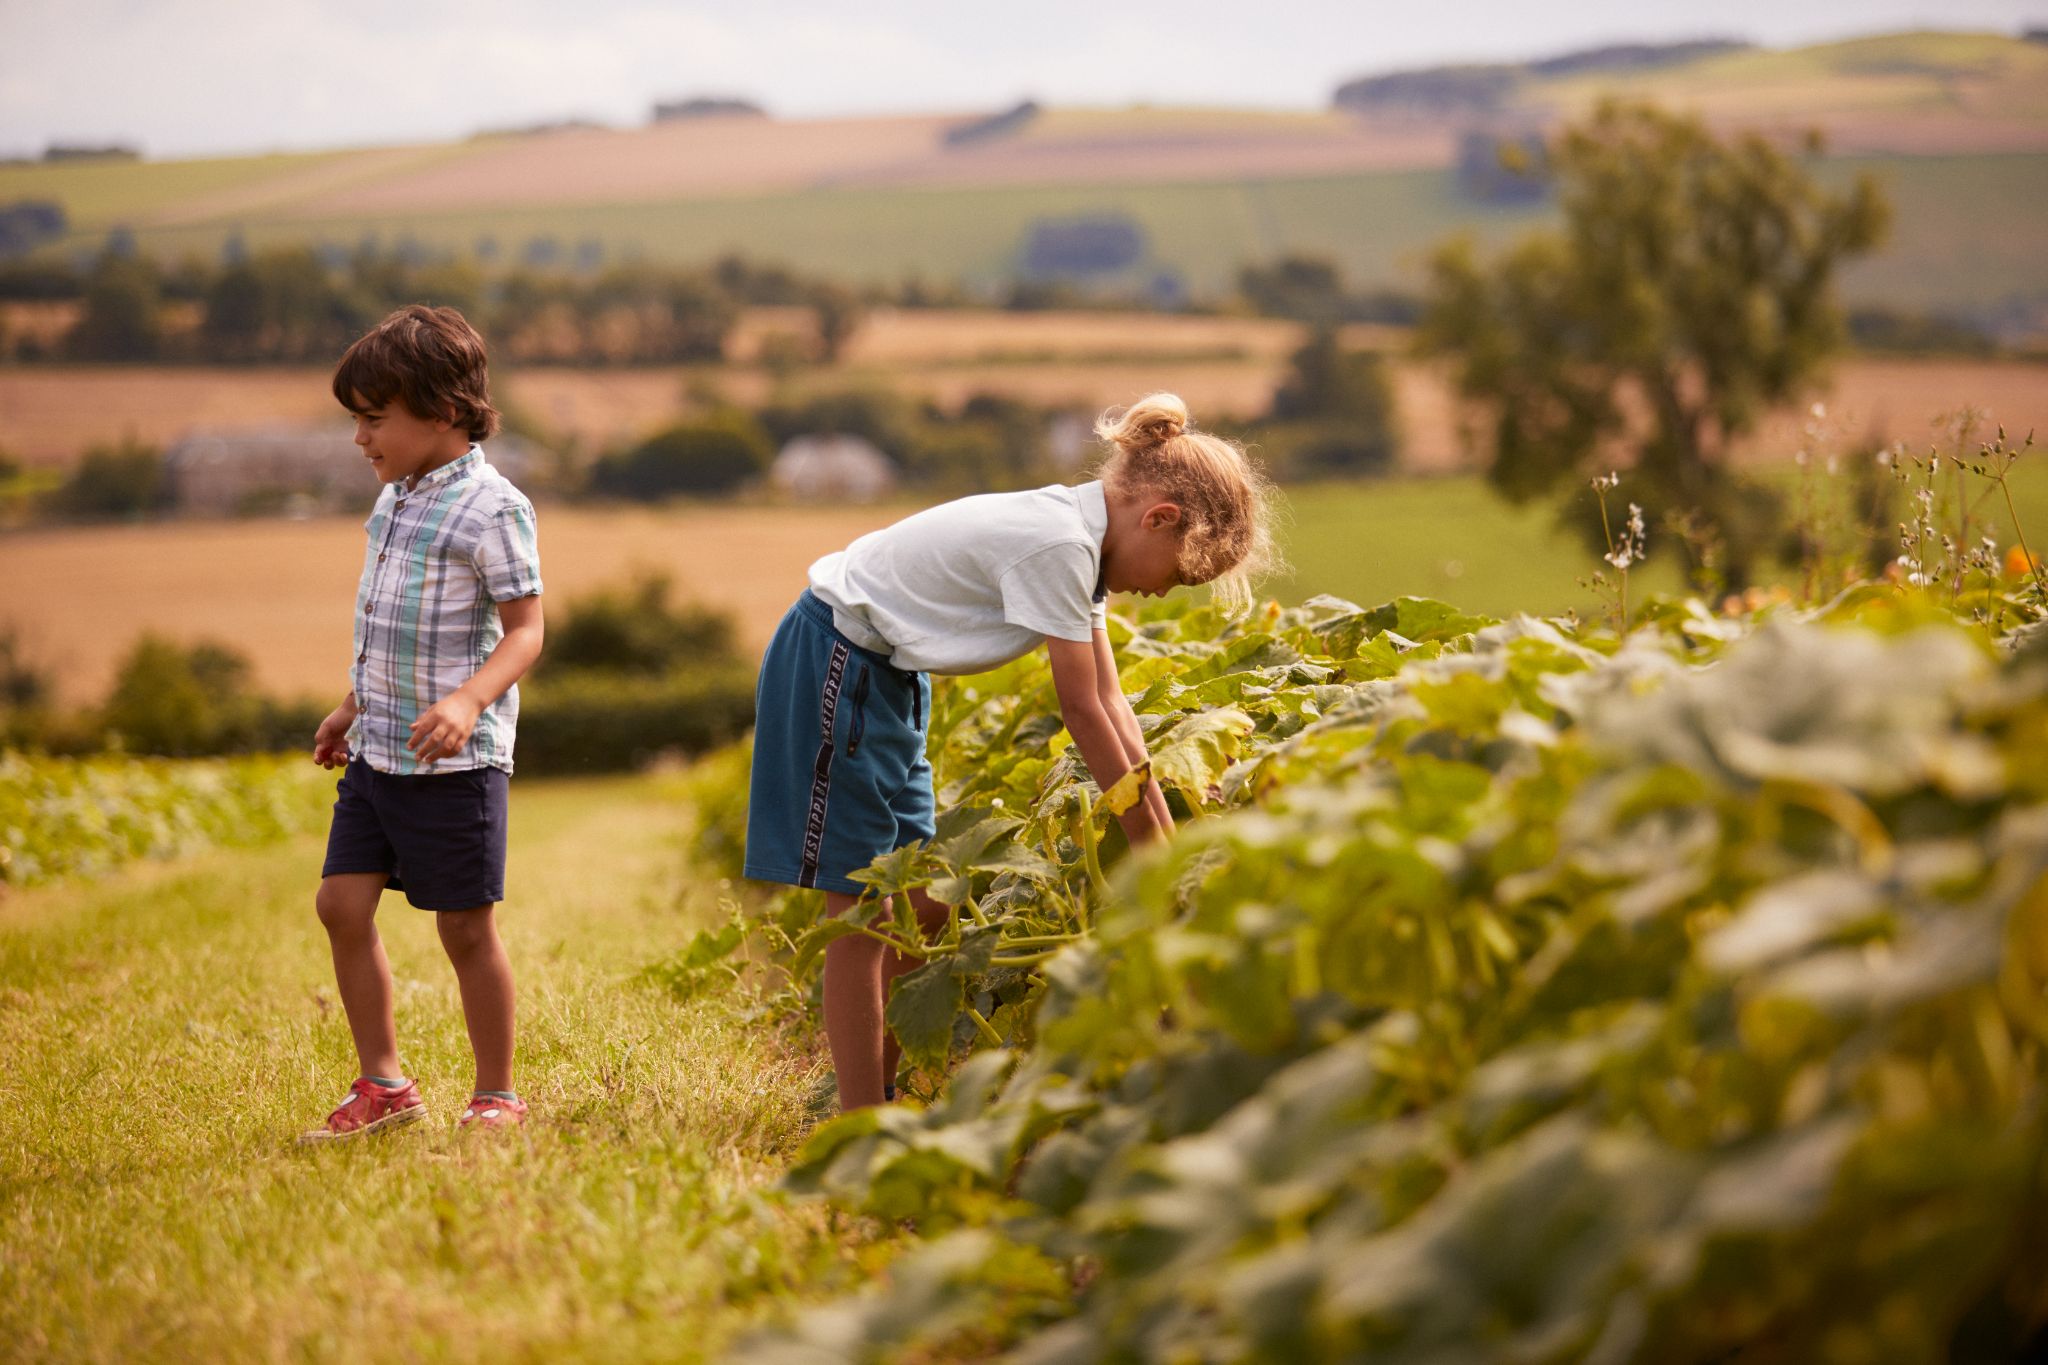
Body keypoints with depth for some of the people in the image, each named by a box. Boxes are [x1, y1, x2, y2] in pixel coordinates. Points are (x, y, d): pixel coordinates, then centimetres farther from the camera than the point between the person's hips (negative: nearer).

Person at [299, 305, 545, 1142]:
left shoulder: (491, 509, -14)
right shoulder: (394, 500, 11)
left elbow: (525, 631, -18)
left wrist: (468, 702, -33)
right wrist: (355, 707, 28)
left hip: (454, 761, -8)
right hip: (378, 752, 8)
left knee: (466, 927, 1)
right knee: (342, 903, 4)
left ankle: (496, 1097, 15)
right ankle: (383, 1085, 16)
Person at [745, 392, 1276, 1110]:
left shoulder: (1081, 537, 5)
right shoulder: (1058, 545, -24)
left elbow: (1110, 700, 4)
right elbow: (1082, 710, -21)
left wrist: (1168, 842, 0)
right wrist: (1153, 851, -15)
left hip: (885, 674, 10)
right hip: (833, 663, -10)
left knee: (920, 905, 10)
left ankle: (880, 1099, 17)